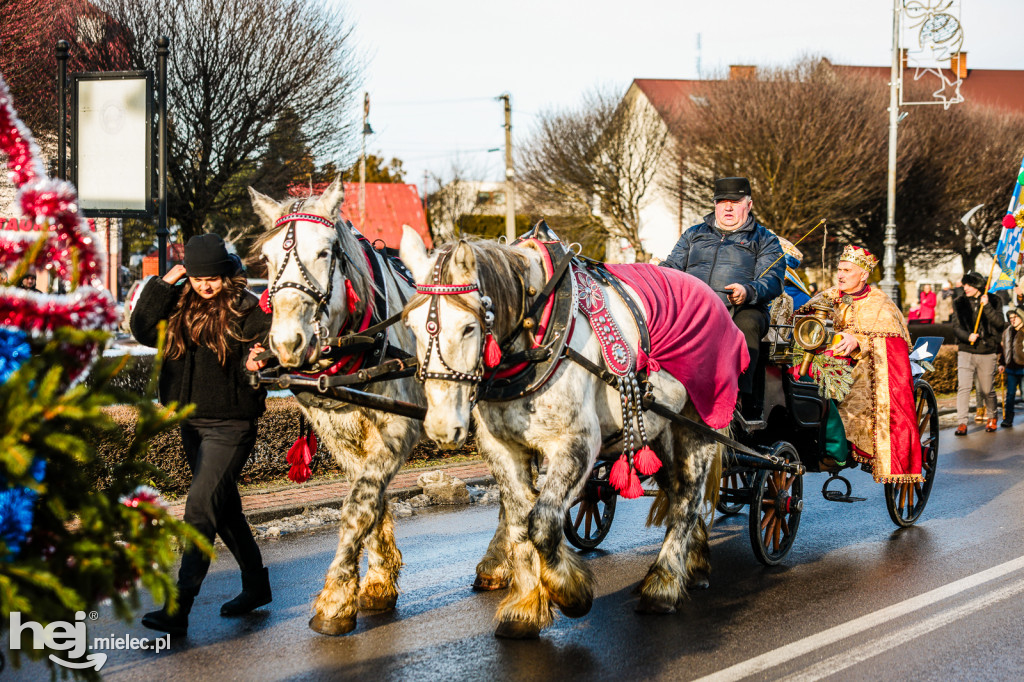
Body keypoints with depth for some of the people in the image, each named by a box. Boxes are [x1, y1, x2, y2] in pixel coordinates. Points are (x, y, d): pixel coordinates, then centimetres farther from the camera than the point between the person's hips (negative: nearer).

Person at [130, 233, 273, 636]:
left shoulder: (248, 311, -11)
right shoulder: (180, 305, 5)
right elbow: (143, 330, -2)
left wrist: (253, 366, -34)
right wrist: (162, 284, -7)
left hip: (231, 425, -7)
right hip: (192, 423, 7)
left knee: (201, 508, -14)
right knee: (225, 508, 18)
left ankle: (179, 608, -15)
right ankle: (256, 585, 34)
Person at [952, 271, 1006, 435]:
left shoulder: (992, 301, 2)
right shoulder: (959, 303, 6)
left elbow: (1000, 323, -7)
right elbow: (956, 326, 0)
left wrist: (986, 306, -18)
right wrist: (967, 336, -19)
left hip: (987, 353, 0)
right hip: (966, 352, 1)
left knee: (986, 391, 7)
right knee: (963, 387, -13)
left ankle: (992, 418, 32)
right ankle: (962, 423, -11)